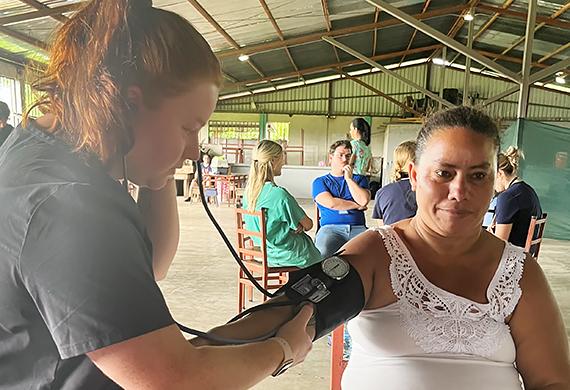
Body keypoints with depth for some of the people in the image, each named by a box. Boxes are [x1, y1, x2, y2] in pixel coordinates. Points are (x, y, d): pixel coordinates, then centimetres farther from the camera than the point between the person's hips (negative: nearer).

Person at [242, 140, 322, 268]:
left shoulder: (249, 190, -5)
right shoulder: (279, 194, -28)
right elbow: (308, 225, -15)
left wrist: (295, 225, -2)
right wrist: (300, 226, 6)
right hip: (286, 255, -7)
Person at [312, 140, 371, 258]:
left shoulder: (359, 179, 22)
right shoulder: (320, 181, 14)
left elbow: (364, 201, 1)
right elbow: (331, 203, -5)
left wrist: (349, 179, 5)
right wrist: (357, 205, 5)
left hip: (358, 227, 2)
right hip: (331, 227, -2)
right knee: (322, 251, -34)